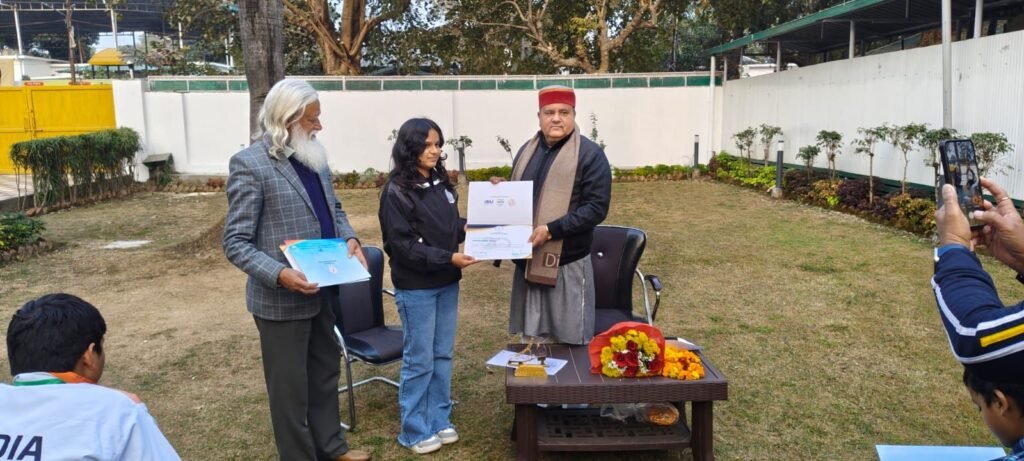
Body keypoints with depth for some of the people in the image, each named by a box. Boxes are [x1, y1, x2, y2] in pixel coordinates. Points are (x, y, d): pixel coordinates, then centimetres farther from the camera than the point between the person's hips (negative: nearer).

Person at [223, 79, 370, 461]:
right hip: (281, 298, -7)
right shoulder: (249, 164, -17)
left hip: (323, 290, 8)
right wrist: (279, 274, -31)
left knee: (326, 372, 22)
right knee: (290, 386, 10)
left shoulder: (313, 156, 5)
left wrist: (349, 238, -3)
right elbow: (235, 243, -17)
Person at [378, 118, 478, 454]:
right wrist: (448, 258, -23)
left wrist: (466, 228, -2)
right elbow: (402, 244, -17)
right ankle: (415, 431, 19)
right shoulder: (396, 191, -13)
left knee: (443, 356, 14)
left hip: (447, 284, 6)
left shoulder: (442, 183, 6)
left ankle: (439, 421, 29)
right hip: (416, 287, -6)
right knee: (419, 360, 4)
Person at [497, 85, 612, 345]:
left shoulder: (590, 155, -8)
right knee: (532, 342, 15)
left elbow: (596, 208, -16)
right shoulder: (527, 150, 12)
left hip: (567, 264, -6)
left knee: (570, 345, 6)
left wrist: (551, 230, -23)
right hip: (527, 262, 6)